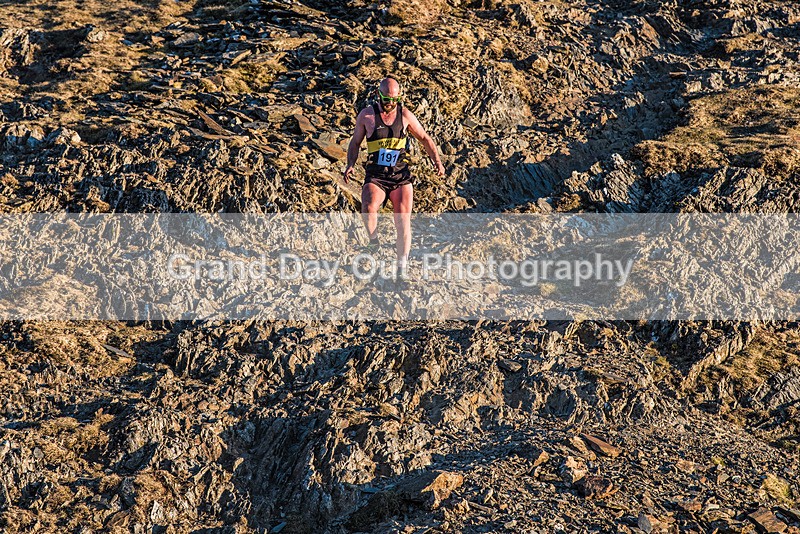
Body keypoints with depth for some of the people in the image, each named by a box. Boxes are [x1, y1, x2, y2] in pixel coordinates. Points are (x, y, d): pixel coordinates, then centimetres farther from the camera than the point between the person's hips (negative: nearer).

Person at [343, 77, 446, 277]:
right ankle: (373, 241, -1)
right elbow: (355, 142, 14)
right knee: (369, 207, -31)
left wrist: (437, 161, 1)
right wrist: (350, 165, -2)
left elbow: (424, 138, 14)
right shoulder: (366, 115, 2)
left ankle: (402, 270, -3)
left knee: (403, 219, -11)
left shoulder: (405, 114, 5)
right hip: (375, 177, -1)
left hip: (401, 176, 1)